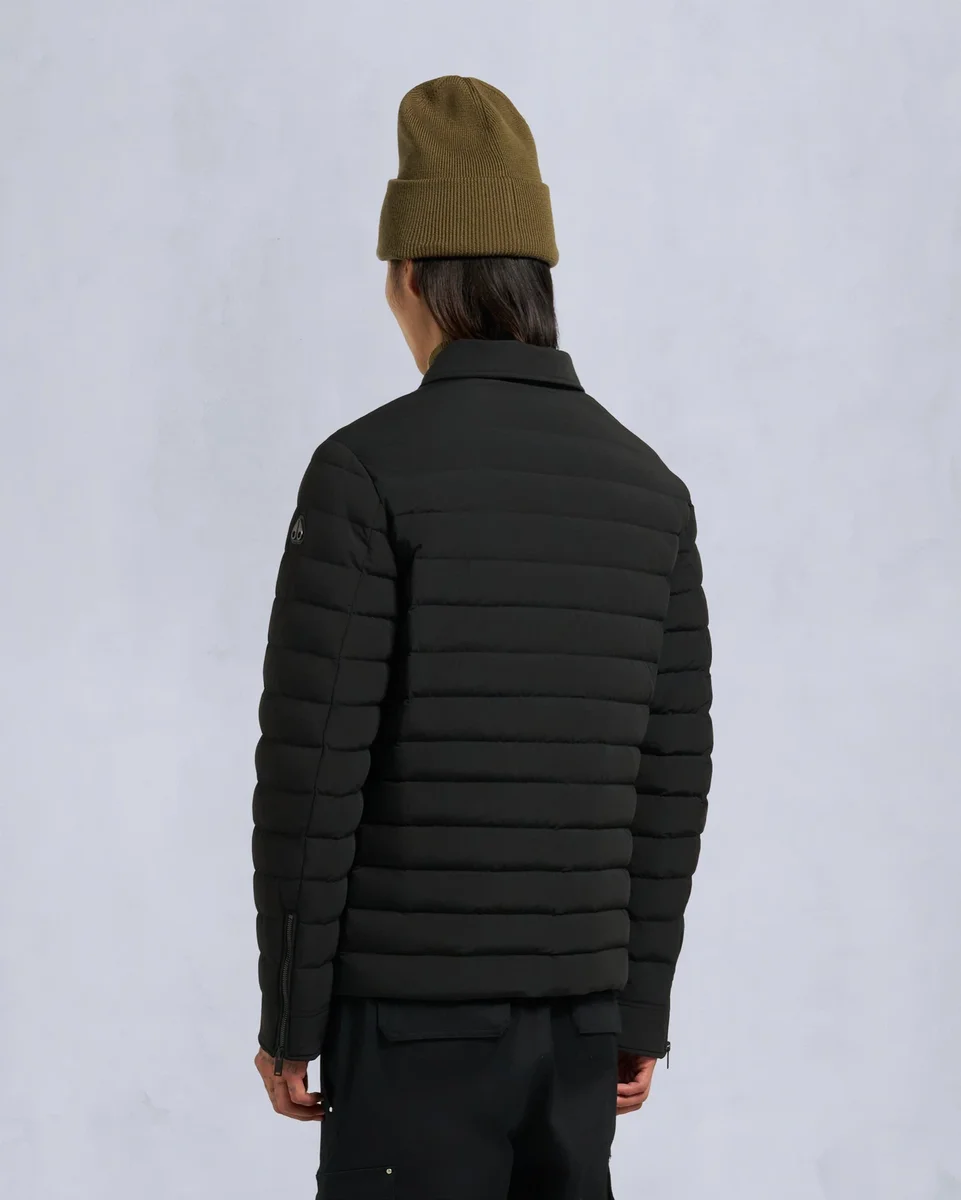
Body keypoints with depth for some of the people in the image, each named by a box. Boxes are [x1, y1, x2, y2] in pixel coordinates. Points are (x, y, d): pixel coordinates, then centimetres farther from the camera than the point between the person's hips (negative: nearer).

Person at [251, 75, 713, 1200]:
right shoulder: (650, 490, 6)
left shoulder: (368, 468, -12)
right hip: (574, 1001, 6)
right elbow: (669, 779, 9)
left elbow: (313, 768, -14)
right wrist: (643, 1011, 16)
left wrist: (288, 1011, -5)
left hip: (413, 1002, -5)